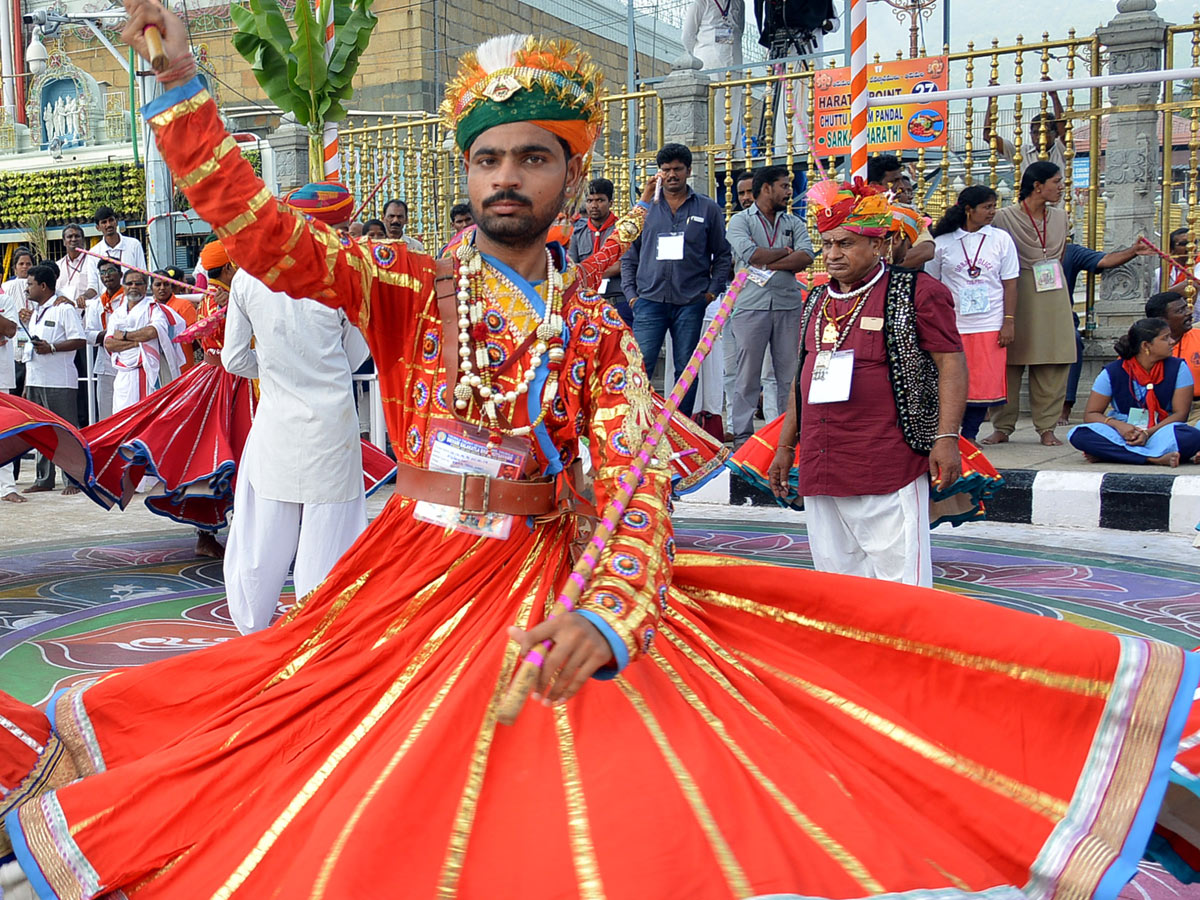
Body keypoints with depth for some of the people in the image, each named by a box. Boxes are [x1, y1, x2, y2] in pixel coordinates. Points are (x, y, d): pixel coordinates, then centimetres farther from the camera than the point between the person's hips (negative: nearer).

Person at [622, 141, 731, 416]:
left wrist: (713, 290, 1)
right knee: (640, 366, -7)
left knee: (687, 370, 5)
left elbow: (723, 254, 12)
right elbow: (629, 256, 14)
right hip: (650, 301, 0)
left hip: (691, 303, 0)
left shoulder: (708, 209, 8)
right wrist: (630, 293, 4)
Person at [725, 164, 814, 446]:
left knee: (790, 373, 5)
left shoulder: (794, 223, 15)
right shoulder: (741, 220, 5)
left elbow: (806, 257, -2)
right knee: (748, 373, 0)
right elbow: (751, 255, -13)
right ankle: (742, 435, 5)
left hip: (789, 305, 3)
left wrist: (768, 263, -10)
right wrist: (786, 251, 0)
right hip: (752, 305, -3)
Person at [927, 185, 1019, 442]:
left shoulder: (1001, 239, 7)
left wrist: (1009, 322, -1)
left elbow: (1010, 285, 6)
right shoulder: (943, 242, 4)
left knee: (985, 382, 0)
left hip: (989, 325, 1)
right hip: (952, 325, -1)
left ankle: (969, 434, 14)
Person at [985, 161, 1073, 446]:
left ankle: (1047, 427, 10)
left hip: (1053, 297, 5)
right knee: (1010, 363, -1)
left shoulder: (1060, 217, 11)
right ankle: (1002, 427, 9)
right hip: (1017, 297, -4)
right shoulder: (1004, 217, -5)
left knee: (1053, 365, 2)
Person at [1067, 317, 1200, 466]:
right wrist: (1118, 425, -22)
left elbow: (1180, 413, -4)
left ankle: (1112, 454, -32)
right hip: (1123, 432, 0)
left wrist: (1148, 433, -20)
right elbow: (1090, 414, -2)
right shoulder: (1112, 372, -2)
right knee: (1079, 435, -29)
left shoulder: (1178, 368, 0)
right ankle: (1156, 458, -34)